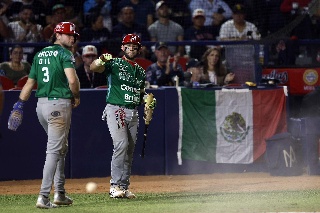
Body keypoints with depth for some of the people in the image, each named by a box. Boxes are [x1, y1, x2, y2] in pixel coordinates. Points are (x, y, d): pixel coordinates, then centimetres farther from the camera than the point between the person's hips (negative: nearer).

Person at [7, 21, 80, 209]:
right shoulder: (64, 54, -7)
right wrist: (76, 97, -2)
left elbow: (30, 82, 14)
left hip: (41, 104, 8)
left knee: (60, 148, 20)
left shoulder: (40, 55, 16)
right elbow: (72, 80, -19)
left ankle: (60, 193, 21)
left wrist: (19, 105, 13)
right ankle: (43, 196, -15)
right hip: (59, 105, -8)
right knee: (54, 150, -8)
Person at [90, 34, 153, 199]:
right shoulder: (114, 64, -1)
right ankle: (115, 185, -16)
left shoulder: (140, 71, 18)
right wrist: (101, 60, -40)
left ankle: (124, 187, 11)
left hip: (133, 113, 6)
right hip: (115, 109, -6)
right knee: (121, 144, -20)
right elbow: (93, 68, -18)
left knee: (130, 150, 6)